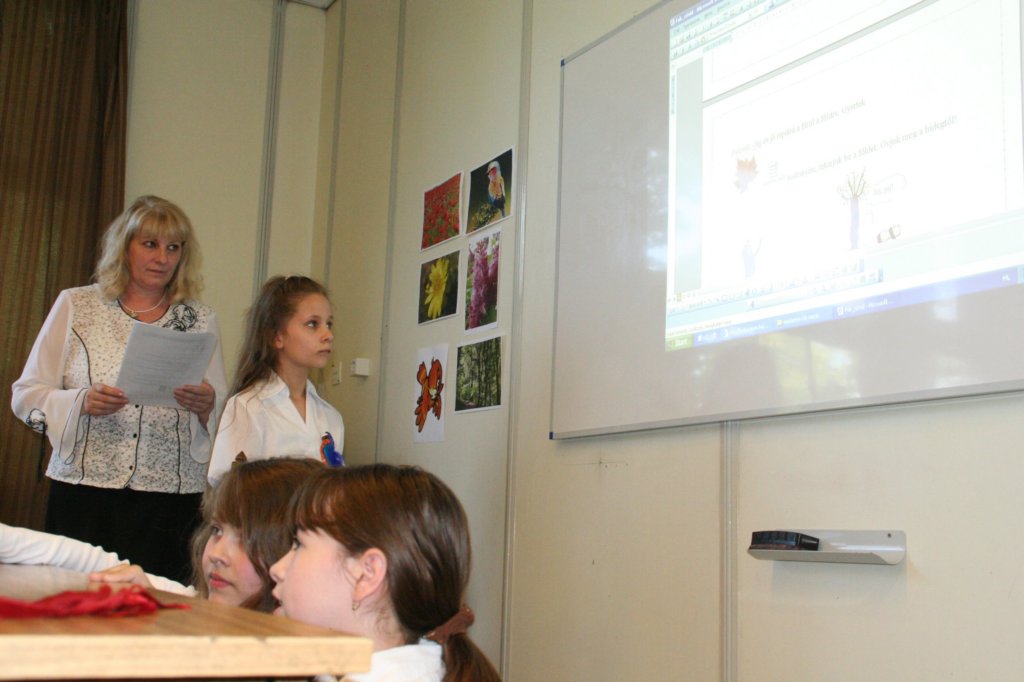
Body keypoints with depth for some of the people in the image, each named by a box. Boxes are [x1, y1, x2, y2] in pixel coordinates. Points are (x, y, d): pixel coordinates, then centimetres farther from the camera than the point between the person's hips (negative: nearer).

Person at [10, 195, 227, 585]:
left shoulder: (200, 321, 11)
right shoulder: (75, 306, 8)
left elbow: (223, 416, 12)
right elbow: (25, 395, 7)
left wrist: (206, 406, -10)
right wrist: (81, 402, -12)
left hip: (171, 505, 1)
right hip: (83, 497, 0)